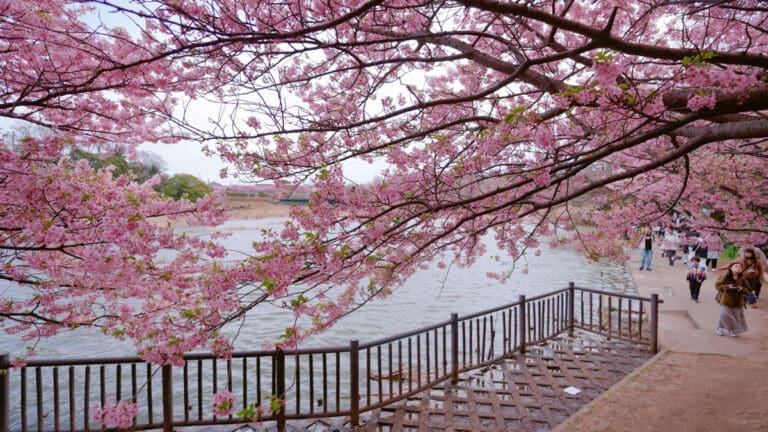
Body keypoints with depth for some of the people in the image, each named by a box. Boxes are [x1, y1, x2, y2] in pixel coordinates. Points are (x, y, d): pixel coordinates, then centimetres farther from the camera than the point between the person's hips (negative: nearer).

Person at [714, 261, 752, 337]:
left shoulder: (742, 279, 1)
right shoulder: (725, 277, -9)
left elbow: (747, 289, 8)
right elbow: (718, 285, -8)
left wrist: (742, 289, -14)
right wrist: (727, 287, -22)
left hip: (737, 301, 4)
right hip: (726, 300, -4)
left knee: (737, 316, 9)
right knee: (724, 314, -7)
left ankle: (732, 330, 27)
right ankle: (720, 328, 13)